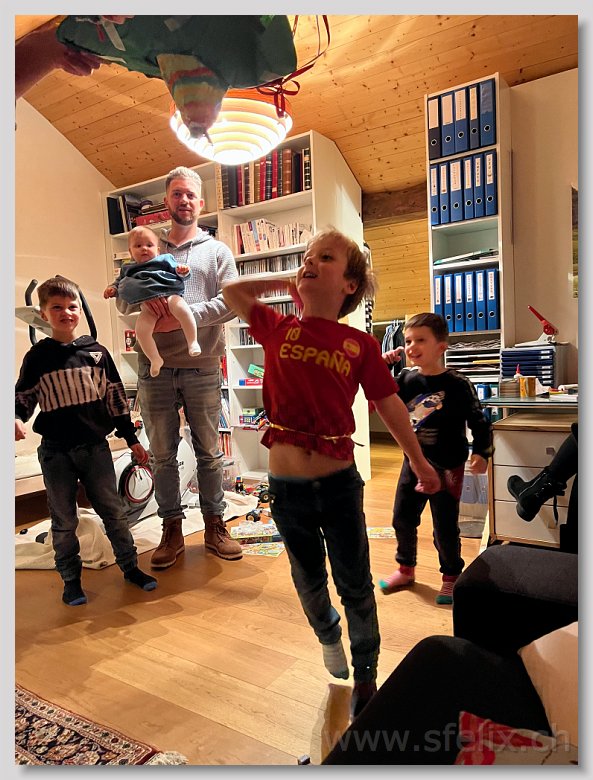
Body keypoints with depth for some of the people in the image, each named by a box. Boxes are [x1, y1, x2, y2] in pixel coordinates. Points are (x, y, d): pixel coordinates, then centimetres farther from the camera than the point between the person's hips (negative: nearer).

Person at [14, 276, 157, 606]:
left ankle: (130, 566, 23)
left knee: (113, 511, 8)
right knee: (64, 520, 10)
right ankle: (71, 579, 25)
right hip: (56, 451, 0)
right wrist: (17, 418, -19)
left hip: (96, 446, 1)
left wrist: (131, 438, 8)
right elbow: (23, 397, 5)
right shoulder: (37, 356, 1)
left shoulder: (97, 351, 4)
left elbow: (116, 397, 7)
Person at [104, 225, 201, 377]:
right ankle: (155, 359, -13)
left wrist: (182, 270, -11)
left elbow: (178, 270, 12)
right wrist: (112, 288, 14)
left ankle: (193, 342, -31)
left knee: (180, 307, -37)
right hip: (146, 305, 3)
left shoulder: (164, 260, 18)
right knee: (141, 329, -24)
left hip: (169, 294, -2)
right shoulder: (128, 268, 27)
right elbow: (119, 281, 35)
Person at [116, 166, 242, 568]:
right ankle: (172, 530, 20)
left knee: (210, 451, 6)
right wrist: (145, 297, -14)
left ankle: (215, 526, 20)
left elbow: (232, 301, -4)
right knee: (162, 454, 7)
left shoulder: (217, 251, 10)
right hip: (154, 367, 2)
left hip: (202, 366, -1)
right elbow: (123, 300, 9)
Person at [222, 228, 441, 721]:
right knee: (309, 579, 22)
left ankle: (365, 679, 36)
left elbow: (389, 404, 5)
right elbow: (232, 291, 13)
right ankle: (328, 637, 54)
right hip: (287, 485, 2)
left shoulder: (361, 345, -5)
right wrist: (287, 282, 7)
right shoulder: (278, 330, -1)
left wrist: (419, 462, 12)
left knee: (355, 583, 13)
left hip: (339, 482, -1)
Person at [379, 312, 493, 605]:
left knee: (445, 527, 7)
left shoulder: (457, 384, -15)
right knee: (402, 518, 15)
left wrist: (481, 453, -21)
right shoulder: (407, 379, -2)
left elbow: (478, 421, -9)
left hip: (447, 468, -5)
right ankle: (406, 569, 37)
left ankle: (451, 576, 32)